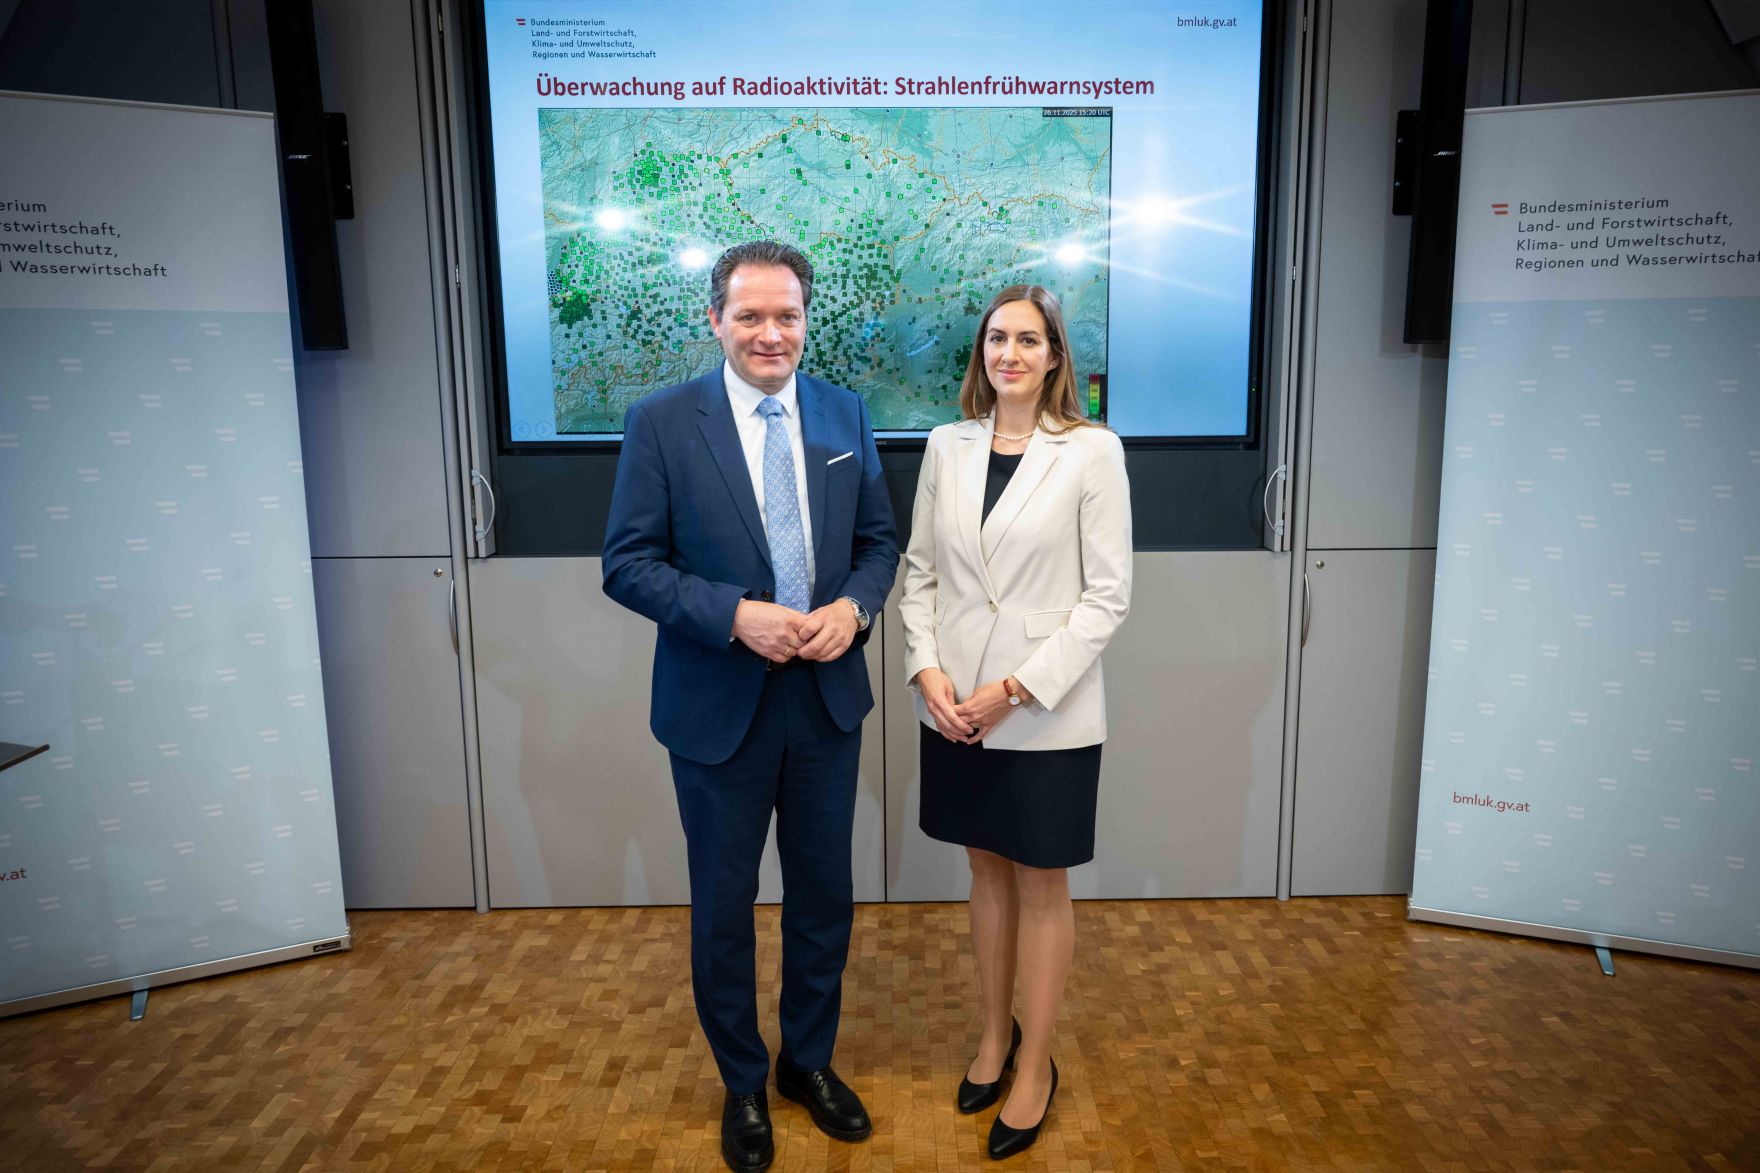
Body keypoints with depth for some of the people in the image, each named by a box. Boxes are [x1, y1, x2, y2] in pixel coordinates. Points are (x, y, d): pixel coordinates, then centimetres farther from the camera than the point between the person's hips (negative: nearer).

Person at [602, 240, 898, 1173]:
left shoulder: (845, 413, 3)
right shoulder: (661, 420, -8)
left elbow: (878, 538, 8)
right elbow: (628, 564, -9)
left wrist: (855, 606, -13)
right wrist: (735, 615, -22)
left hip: (827, 695, 3)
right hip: (719, 702, -3)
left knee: (824, 894, 17)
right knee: (723, 905, 13)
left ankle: (810, 1061, 42)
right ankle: (743, 1084, 38)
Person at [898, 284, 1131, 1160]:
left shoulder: (1092, 451, -8)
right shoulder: (947, 445, 4)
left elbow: (1107, 594, -9)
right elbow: (920, 570, 6)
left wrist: (1017, 688, -15)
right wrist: (927, 669, -8)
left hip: (1046, 714, -3)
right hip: (956, 709, 4)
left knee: (1041, 888, 11)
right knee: (986, 872, 18)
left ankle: (1035, 1065, 30)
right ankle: (994, 1035, 38)